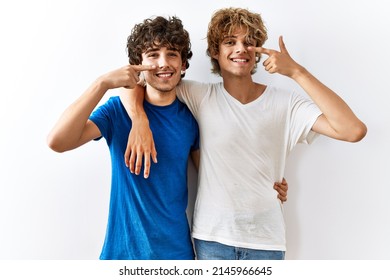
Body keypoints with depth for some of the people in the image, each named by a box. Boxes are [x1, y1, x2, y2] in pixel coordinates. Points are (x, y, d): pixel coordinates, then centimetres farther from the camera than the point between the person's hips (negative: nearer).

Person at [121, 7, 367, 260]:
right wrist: (140, 121, -22)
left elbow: (354, 130, -17)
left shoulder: (287, 103, -5)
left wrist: (297, 72, -19)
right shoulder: (200, 96, -4)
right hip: (212, 236, 0)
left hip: (267, 239, 0)